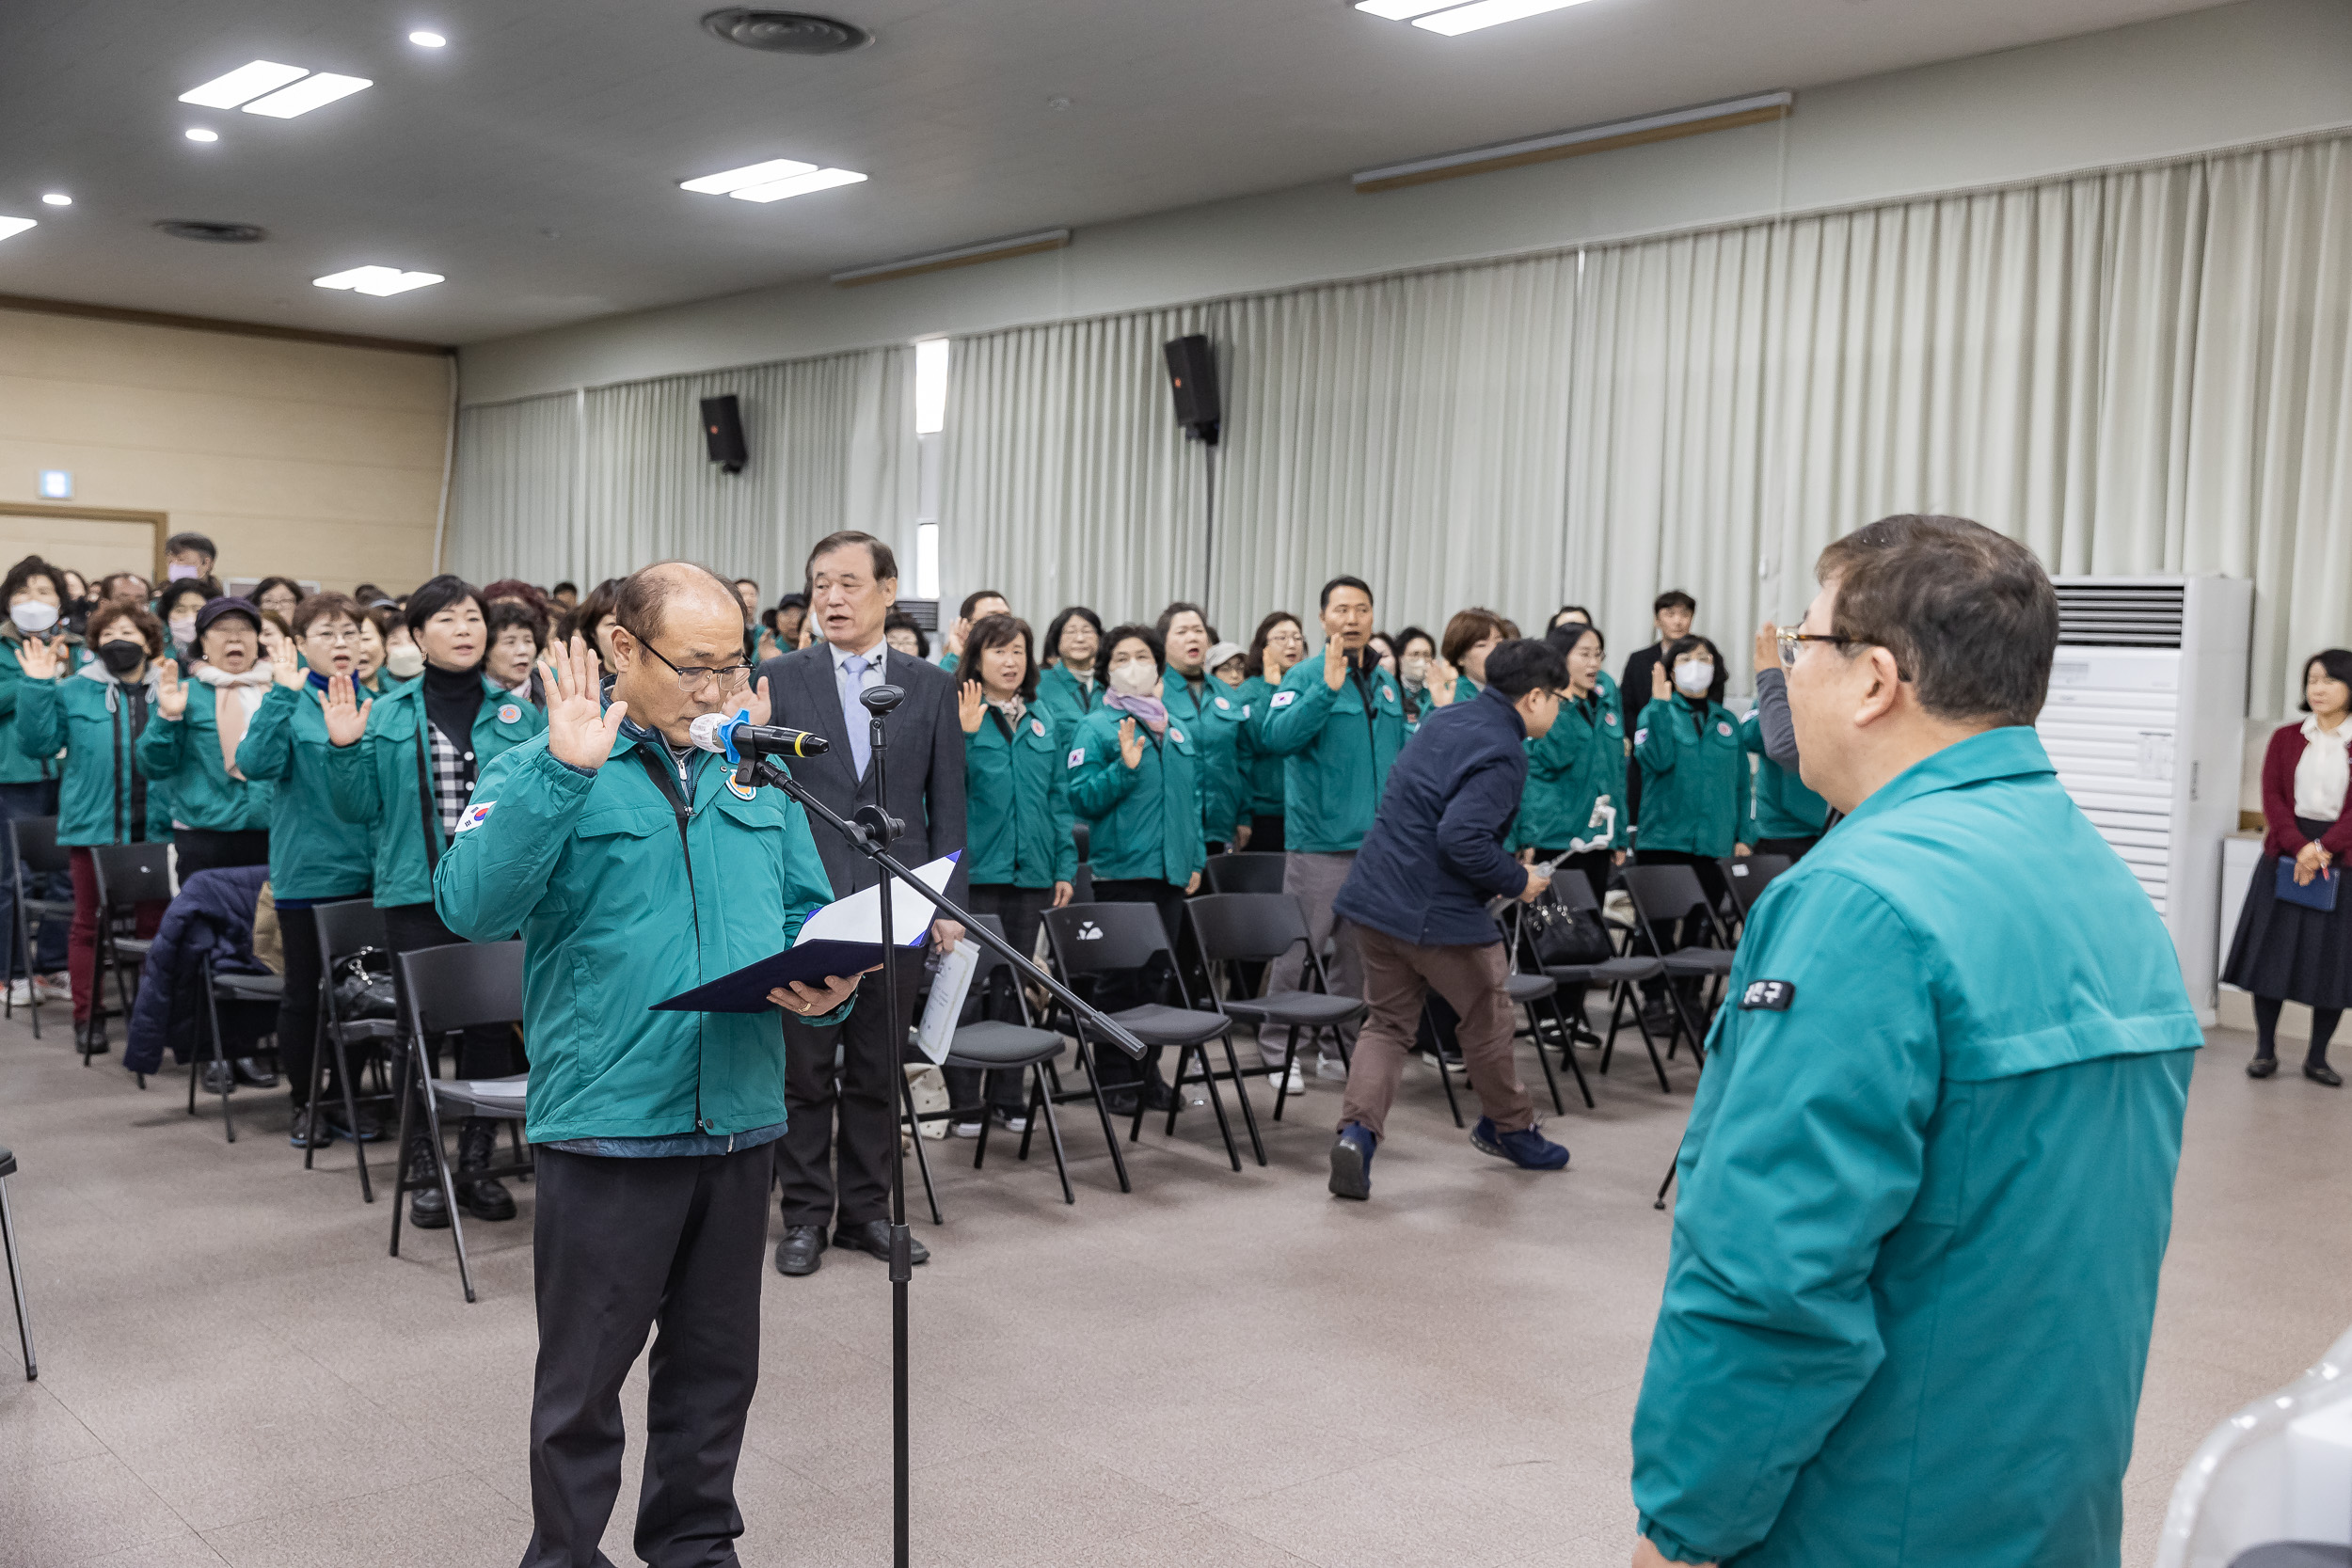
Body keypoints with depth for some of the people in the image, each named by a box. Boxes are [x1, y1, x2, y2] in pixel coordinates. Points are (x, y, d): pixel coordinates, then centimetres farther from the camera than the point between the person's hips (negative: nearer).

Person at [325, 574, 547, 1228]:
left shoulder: (519, 714, 7)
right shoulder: (386, 715, 6)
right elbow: (359, 809, 5)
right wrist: (344, 747, -8)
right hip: (416, 895, 0)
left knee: (491, 1024, 4)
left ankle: (477, 1162, 19)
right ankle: (425, 1168, 15)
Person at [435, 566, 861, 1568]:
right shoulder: (544, 771, -4)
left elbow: (804, 913, 16)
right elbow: (472, 906, -21)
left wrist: (823, 982, -6)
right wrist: (563, 770, -28)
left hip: (742, 1119, 5)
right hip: (607, 1119, -4)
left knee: (717, 1363, 17)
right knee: (584, 1372, 9)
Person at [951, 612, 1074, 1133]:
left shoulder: (1042, 722, 12)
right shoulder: (958, 715, -4)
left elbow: (1058, 797, 14)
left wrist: (1065, 867, 9)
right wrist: (965, 735, -25)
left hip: (1030, 873, 5)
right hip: (975, 870, -5)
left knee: (1016, 983, 12)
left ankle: (1008, 1095, 22)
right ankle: (961, 1100, 8)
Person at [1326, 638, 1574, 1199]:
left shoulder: (1448, 716, 10)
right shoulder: (1503, 754, -17)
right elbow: (1463, 837, -28)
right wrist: (1516, 880, -12)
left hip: (1372, 897, 8)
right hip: (1437, 912, -7)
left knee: (1389, 1022, 17)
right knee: (1490, 1021, 16)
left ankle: (1357, 1129, -3)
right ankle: (1510, 1127, 35)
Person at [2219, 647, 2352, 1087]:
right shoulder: (2285, 739, 7)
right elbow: (2273, 798, -2)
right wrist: (2299, 846, -16)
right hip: (2284, 856, 1)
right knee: (2272, 952, 3)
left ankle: (2317, 1057, 15)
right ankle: (2265, 1050, 13)